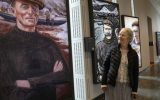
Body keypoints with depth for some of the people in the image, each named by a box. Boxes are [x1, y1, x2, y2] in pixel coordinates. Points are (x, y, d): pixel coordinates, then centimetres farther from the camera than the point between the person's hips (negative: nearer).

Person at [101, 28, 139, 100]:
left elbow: (135, 73, 2)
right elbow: (106, 67, -1)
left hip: (126, 85, 1)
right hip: (112, 84, 0)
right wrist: (103, 83, -6)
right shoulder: (112, 51, -2)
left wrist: (134, 89, 1)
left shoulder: (133, 54, 0)